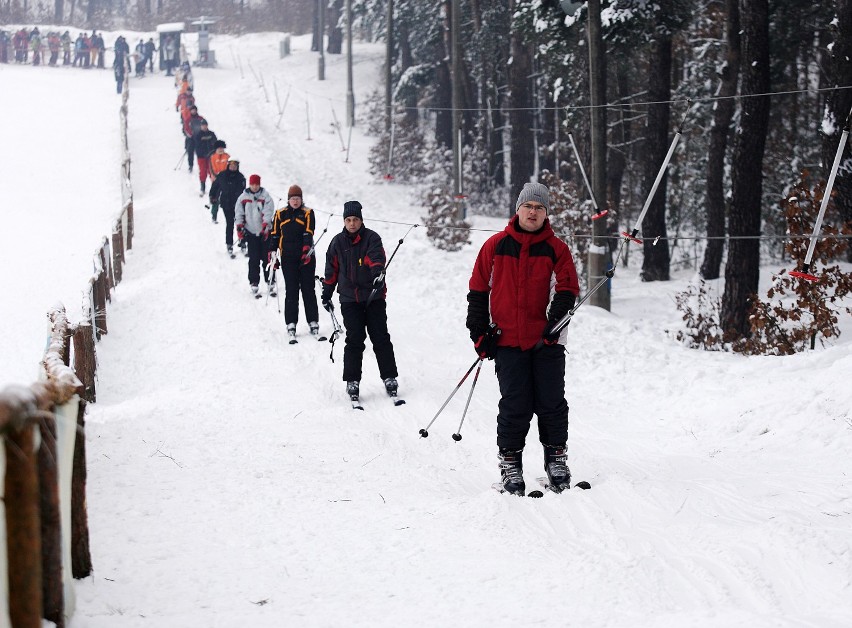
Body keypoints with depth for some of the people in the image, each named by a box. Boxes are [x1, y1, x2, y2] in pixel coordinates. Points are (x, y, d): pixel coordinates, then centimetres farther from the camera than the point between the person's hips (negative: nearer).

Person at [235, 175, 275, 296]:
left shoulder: (266, 197, -1)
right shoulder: (243, 198, 5)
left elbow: (268, 213, -9)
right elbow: (239, 214, 7)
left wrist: (265, 226, -22)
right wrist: (240, 228, -4)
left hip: (265, 232, -1)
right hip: (251, 232, 1)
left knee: (267, 258, 1)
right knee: (253, 260, -1)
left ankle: (270, 281, 11)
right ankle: (254, 284, 4)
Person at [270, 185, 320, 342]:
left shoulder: (307, 213, 4)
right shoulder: (280, 214, 9)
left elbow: (308, 233, -9)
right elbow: (275, 235, 12)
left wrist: (307, 248, -24)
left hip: (306, 257, -1)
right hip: (288, 257, 1)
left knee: (308, 290, 2)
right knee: (291, 291, -1)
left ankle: (313, 323, 7)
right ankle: (291, 324, 3)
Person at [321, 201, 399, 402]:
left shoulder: (371, 238, -2)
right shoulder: (338, 242, 9)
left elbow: (376, 257, -21)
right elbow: (331, 270, 16)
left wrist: (378, 273, -41)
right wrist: (326, 294, 18)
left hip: (374, 297, -2)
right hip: (349, 300, 2)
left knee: (380, 338, -1)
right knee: (354, 340, -2)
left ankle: (389, 377, 7)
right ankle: (352, 381, 4)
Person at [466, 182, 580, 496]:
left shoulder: (556, 249, 5)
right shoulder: (496, 246, 6)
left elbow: (567, 290, -2)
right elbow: (478, 291, 9)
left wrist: (554, 322, -20)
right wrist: (480, 334, 3)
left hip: (547, 341, 0)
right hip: (508, 341, 0)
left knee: (551, 403, 2)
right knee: (515, 406, -2)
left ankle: (556, 458, 17)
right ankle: (510, 463, 9)